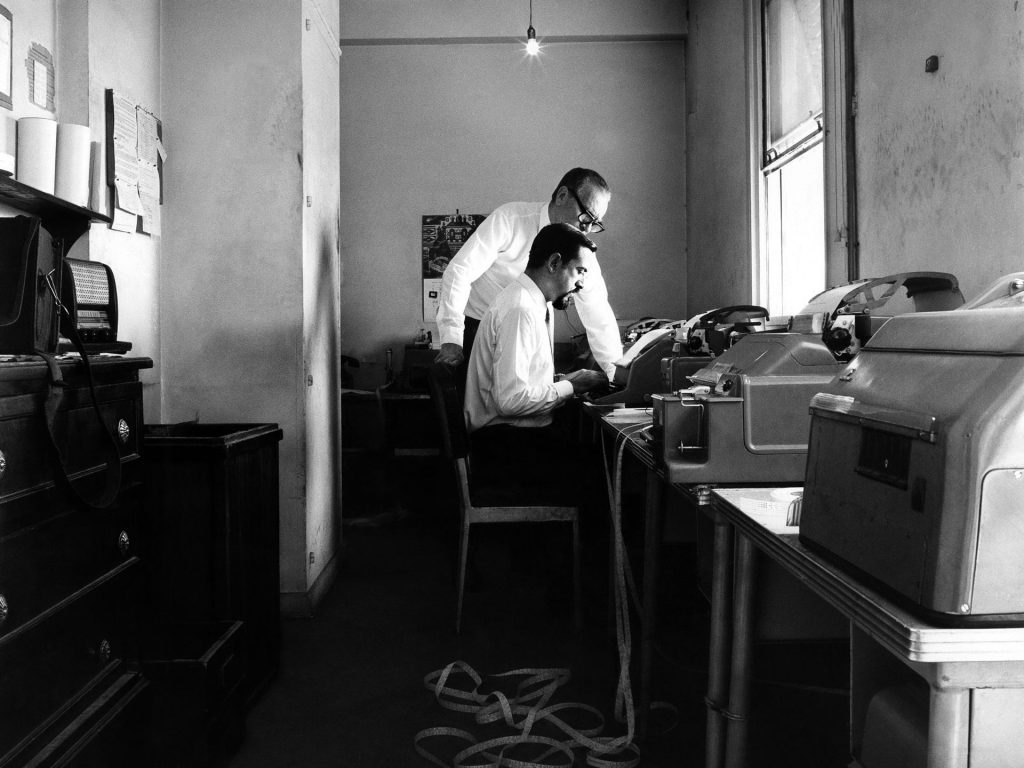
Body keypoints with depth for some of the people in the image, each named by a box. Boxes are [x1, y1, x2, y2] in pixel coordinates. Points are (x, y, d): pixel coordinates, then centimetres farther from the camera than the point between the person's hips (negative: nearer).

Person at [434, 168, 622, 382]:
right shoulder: (509, 219, -20)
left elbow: (598, 316, -2)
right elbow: (459, 271, -23)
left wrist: (618, 374, -7)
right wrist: (451, 339, -30)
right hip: (471, 322, -4)